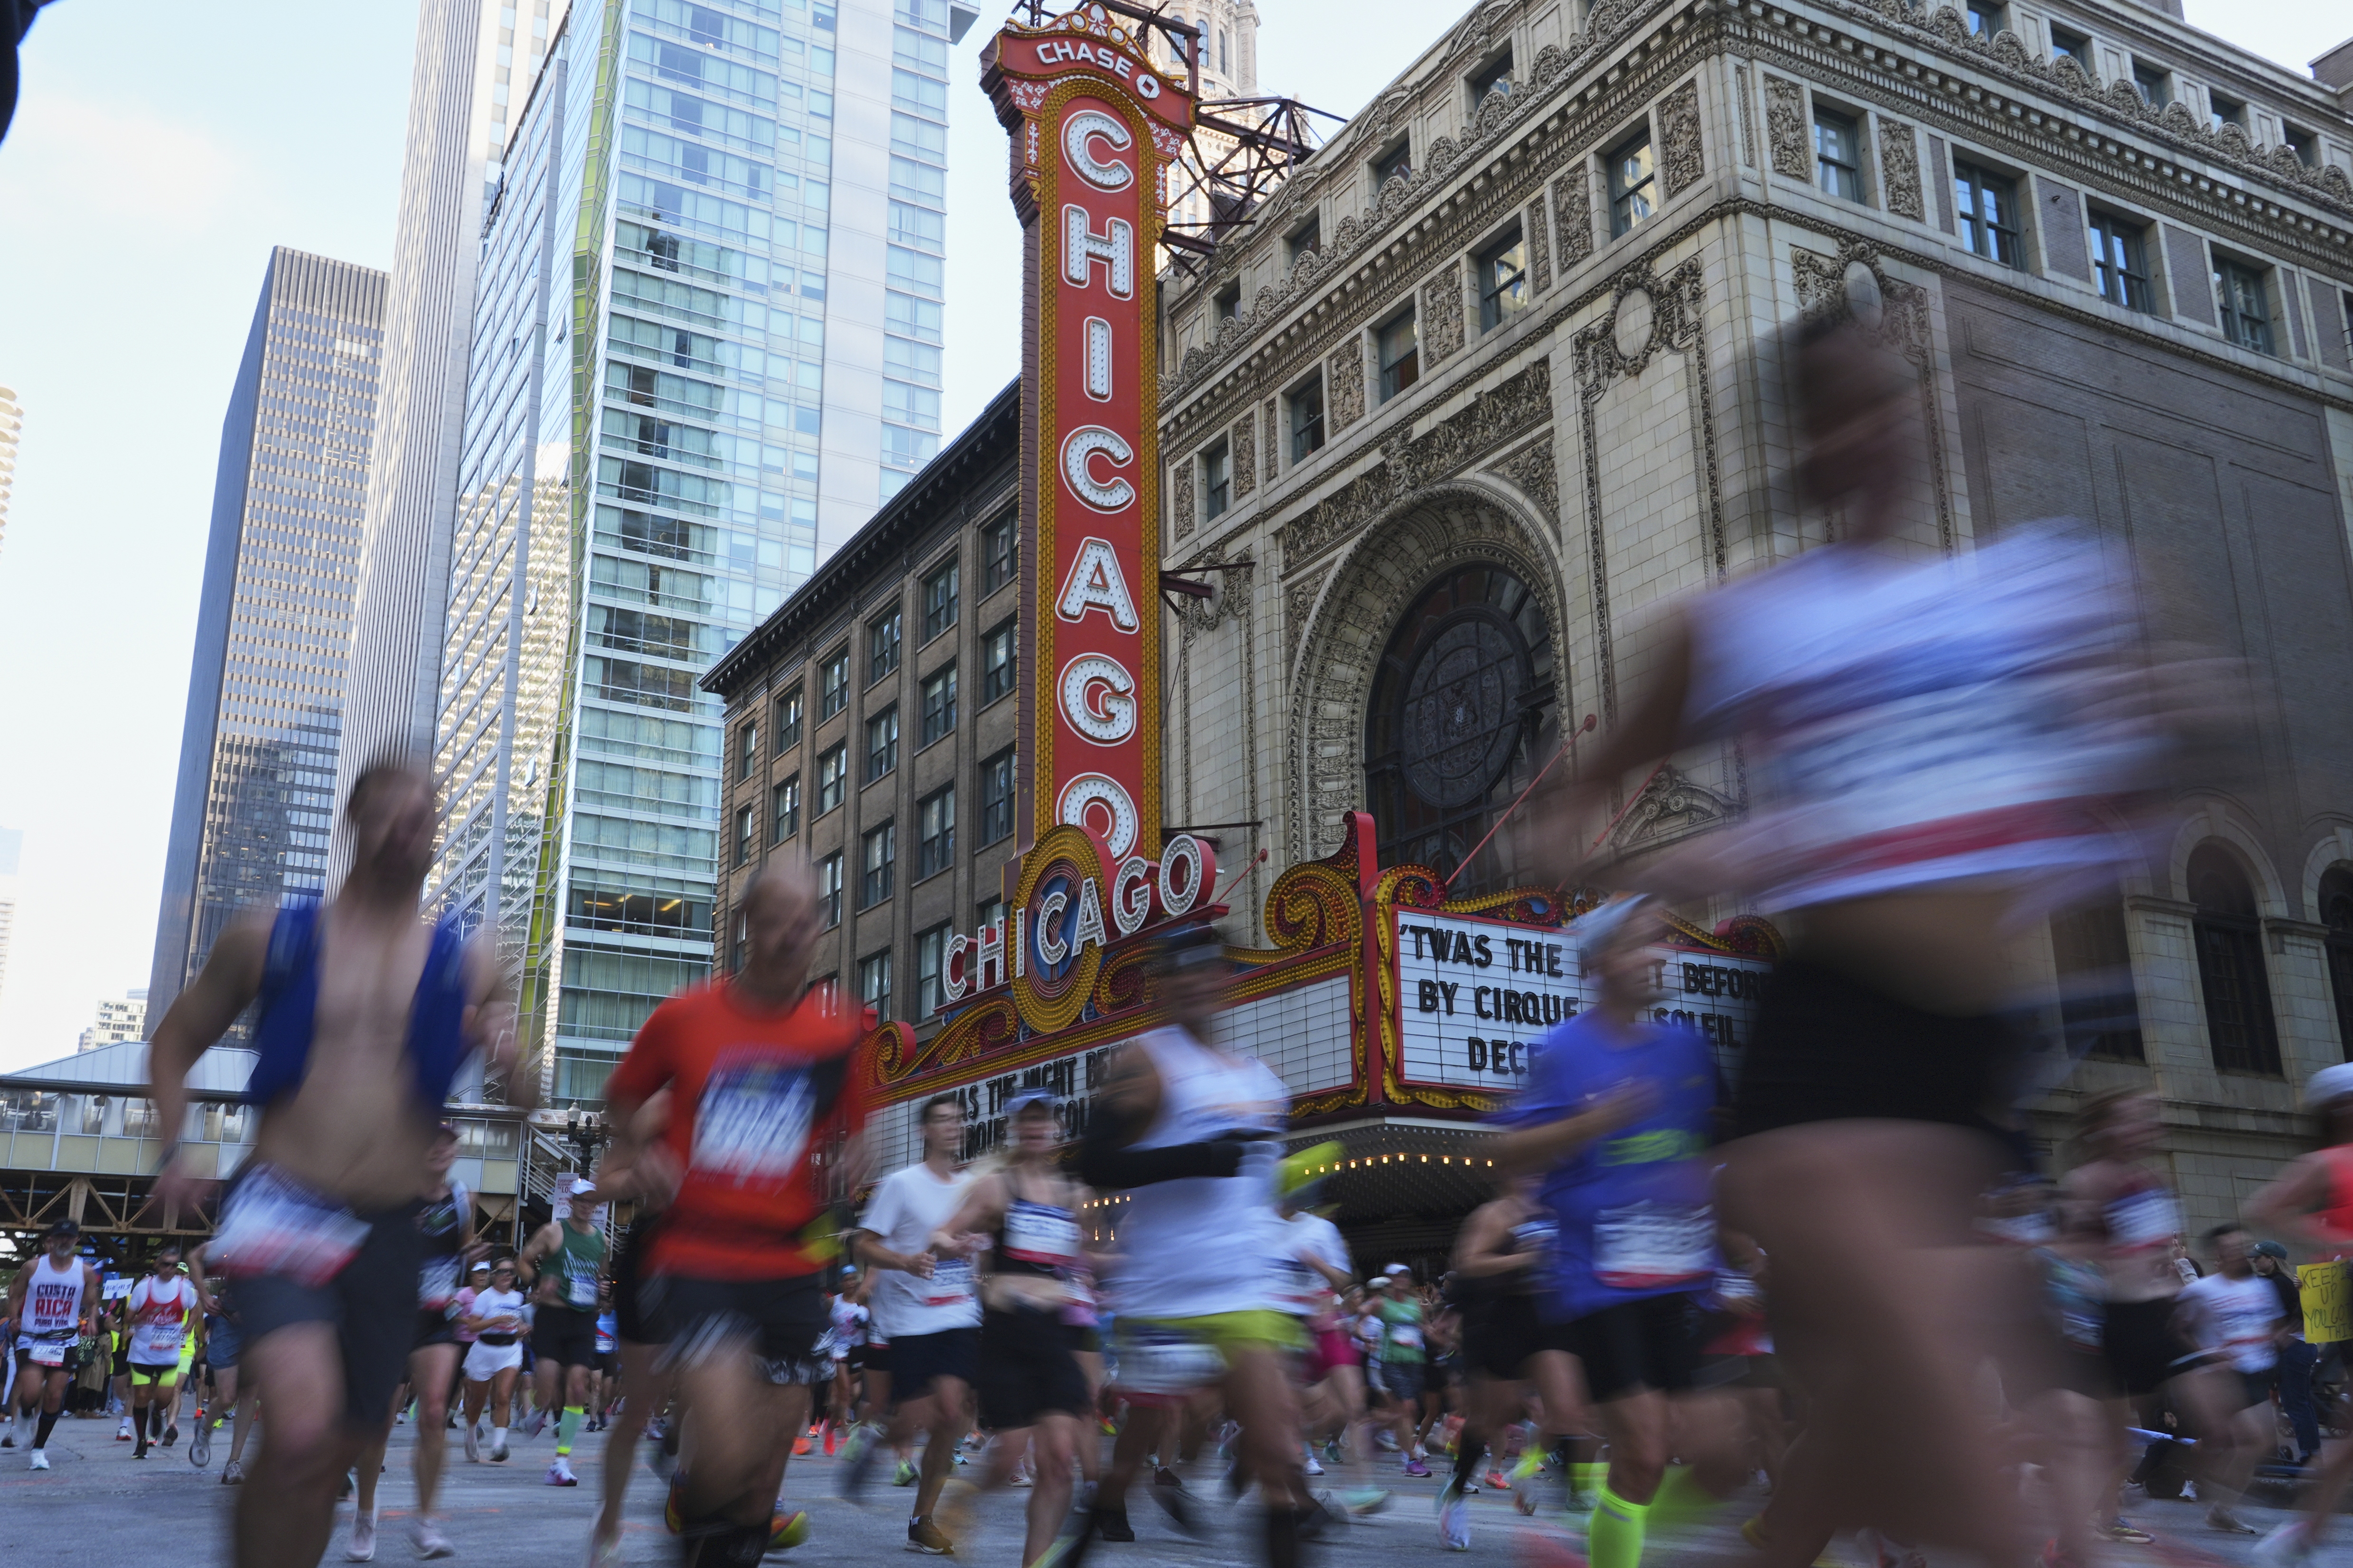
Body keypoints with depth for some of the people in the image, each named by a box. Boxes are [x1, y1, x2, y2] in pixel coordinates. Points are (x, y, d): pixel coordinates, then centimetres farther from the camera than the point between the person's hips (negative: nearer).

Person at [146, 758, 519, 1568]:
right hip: (282, 1214, -3)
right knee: (304, 1427, -26)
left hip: (389, 1233, 3)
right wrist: (175, 1151, -1)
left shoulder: (464, 965, 7)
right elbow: (175, 1042, 14)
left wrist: (506, 1060, -11)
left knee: (340, 1449, 13)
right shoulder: (271, 939, 3)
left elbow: (522, 1104, 12)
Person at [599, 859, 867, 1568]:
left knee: (772, 1455, 11)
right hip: (698, 1261, -3)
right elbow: (622, 1098, 15)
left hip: (791, 1264, 3)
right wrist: (637, 1157, -3)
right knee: (727, 1452, -19)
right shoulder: (684, 1017, -1)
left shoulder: (839, 1030, 3)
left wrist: (847, 1161, -5)